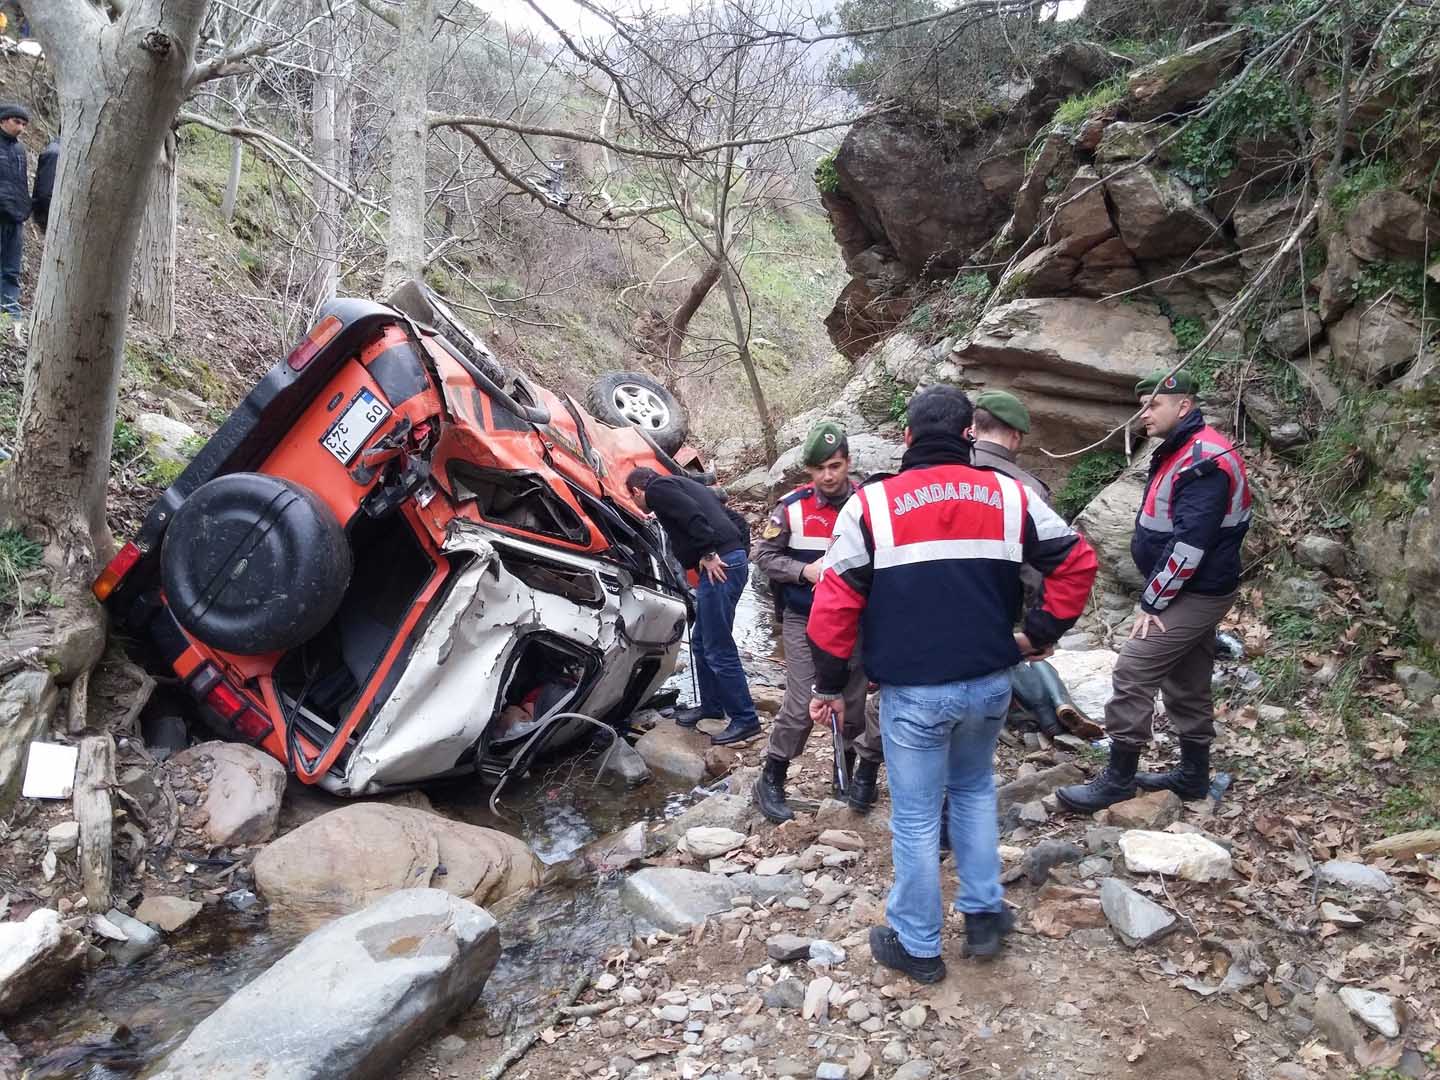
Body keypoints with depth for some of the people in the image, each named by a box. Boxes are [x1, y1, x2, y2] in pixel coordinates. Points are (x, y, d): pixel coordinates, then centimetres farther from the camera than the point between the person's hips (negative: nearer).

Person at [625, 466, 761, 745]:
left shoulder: (657, 489, 1)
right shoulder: (683, 485, 28)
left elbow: (693, 515, -18)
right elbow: (736, 520, 25)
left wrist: (708, 554, -17)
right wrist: (739, 553, 19)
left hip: (718, 567, -10)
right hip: (733, 560, 10)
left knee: (719, 650, -4)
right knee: (701, 642, 20)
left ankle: (745, 719, 1)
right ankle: (711, 706, 32)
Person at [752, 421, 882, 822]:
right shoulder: (792, 507, -8)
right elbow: (764, 555, -2)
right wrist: (804, 570, -16)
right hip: (805, 621, -2)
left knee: (853, 702, 11)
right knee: (801, 707, -4)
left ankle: (849, 771, 34)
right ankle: (771, 780, 13)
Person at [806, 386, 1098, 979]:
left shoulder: (872, 504, -7)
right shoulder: (1009, 496, 2)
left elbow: (835, 601, -8)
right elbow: (1076, 561, 3)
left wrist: (829, 684, 1)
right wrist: (1040, 633, 11)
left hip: (913, 690, -3)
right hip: (990, 682, 4)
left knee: (916, 818, 10)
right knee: (974, 789, 26)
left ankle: (918, 946, 23)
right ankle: (984, 915, 32)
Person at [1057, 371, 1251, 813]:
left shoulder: (1203, 461, -21)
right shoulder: (1180, 453, 13)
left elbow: (1189, 544, -26)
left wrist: (1152, 602, -19)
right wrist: (1157, 596, 13)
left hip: (1196, 594, -10)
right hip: (1195, 593, 10)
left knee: (1133, 671, -12)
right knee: (1188, 684, 17)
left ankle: (1119, 778, -4)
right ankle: (1193, 775, 29)